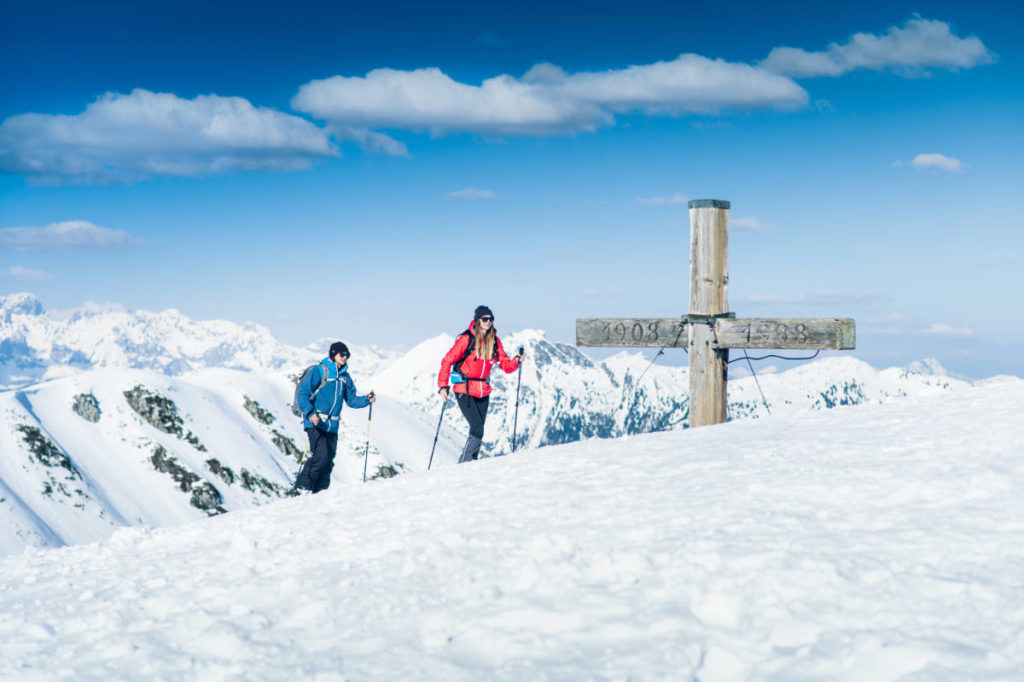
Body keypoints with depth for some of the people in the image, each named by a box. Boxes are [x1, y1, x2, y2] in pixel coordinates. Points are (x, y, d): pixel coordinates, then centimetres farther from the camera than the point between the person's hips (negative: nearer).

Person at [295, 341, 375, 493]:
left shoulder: (345, 377, 14)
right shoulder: (319, 371, -6)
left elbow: (351, 399, 20)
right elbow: (303, 394, -10)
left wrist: (366, 399, 1)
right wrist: (310, 413, -24)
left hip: (332, 426, 7)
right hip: (315, 422, -7)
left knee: (328, 461, 4)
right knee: (320, 456, -19)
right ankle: (302, 488, -9)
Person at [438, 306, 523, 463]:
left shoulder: (494, 341, 4)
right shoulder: (467, 339, -11)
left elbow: (506, 365, 5)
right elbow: (447, 361, -9)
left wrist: (516, 362, -16)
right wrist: (443, 386, -14)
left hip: (483, 391, 6)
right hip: (464, 390, -6)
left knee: (478, 431, 9)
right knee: (477, 429, -15)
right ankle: (464, 464, -6)